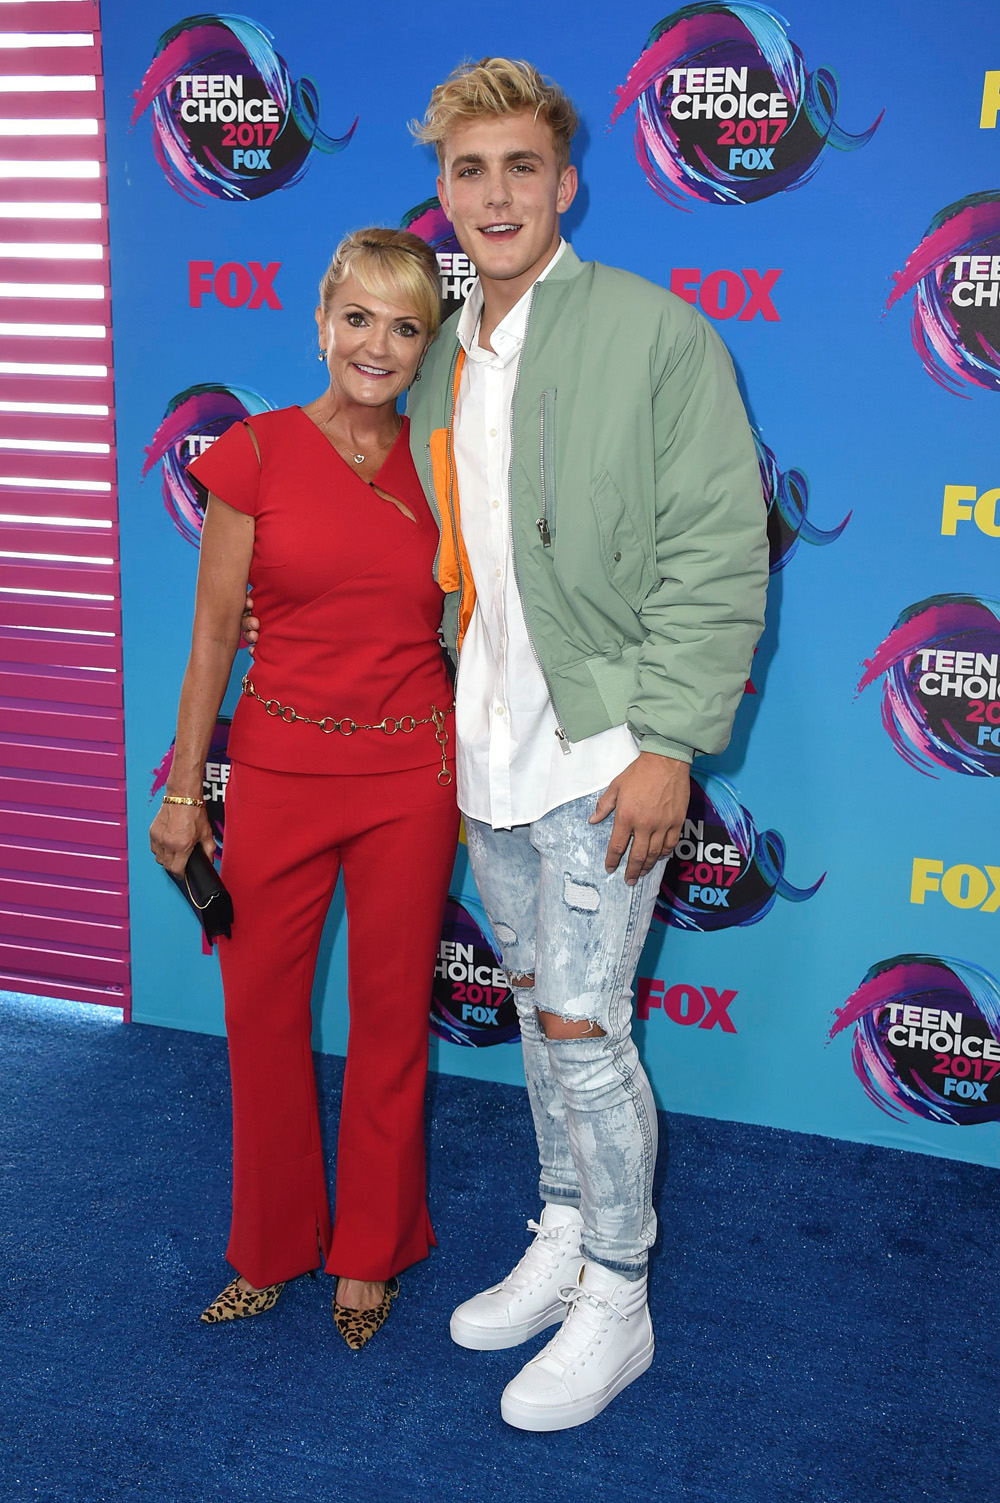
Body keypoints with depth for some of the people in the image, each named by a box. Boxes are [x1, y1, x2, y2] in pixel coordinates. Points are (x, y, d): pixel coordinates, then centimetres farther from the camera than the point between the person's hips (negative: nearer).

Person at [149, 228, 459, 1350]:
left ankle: (371, 1252, 32)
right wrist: (183, 793, 0)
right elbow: (214, 630, -1)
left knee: (391, 1018, 11)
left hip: (411, 772, 1)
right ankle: (272, 1245, 33)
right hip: (279, 766, -1)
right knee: (261, 1013, 9)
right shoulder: (256, 453, -4)